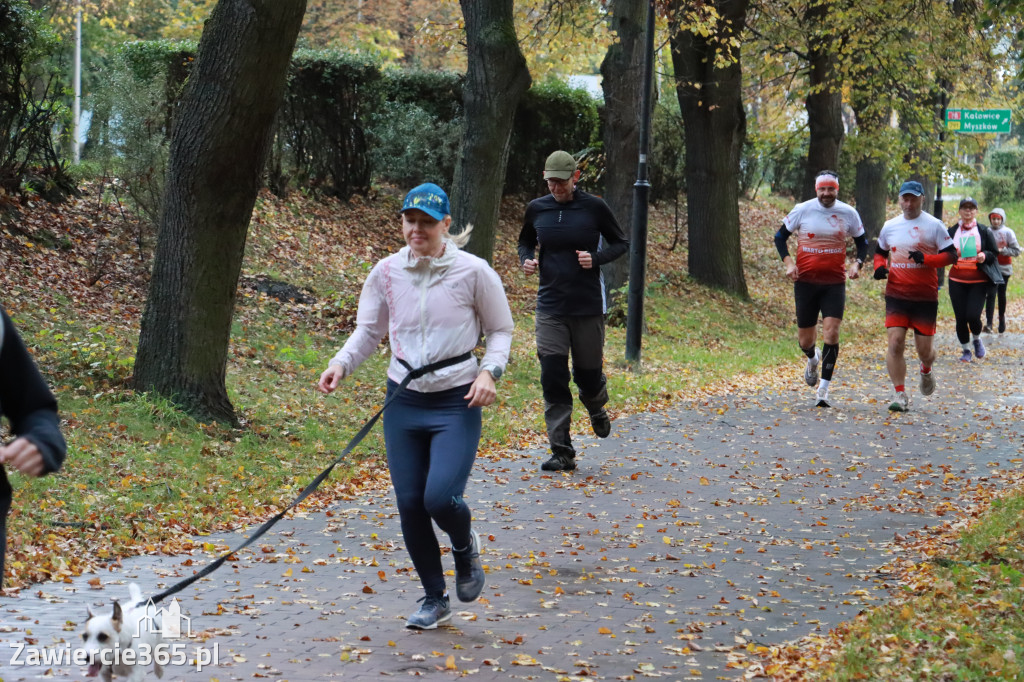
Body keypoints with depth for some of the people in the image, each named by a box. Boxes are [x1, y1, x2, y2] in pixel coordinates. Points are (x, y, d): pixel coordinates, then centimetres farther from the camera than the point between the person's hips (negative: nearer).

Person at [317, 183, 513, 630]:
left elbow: (500, 329, 4)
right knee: (409, 504, 3)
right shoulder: (386, 273, 1)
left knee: (441, 497, -18)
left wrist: (489, 371, -13)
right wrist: (341, 364, -7)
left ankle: (465, 545, 20)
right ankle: (434, 600, 22)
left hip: (457, 402, -3)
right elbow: (368, 331, 11)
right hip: (403, 400, 4)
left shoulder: (473, 272, -7)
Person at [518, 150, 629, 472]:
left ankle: (596, 409, 46)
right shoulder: (536, 209, 3)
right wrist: (526, 260, -3)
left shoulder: (595, 208, -5)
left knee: (588, 373, 9)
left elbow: (620, 243, 4)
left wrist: (596, 258, -14)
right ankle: (562, 452, -1)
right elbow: (525, 242, 20)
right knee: (553, 378, -6)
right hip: (550, 306, 2)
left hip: (588, 306, -2)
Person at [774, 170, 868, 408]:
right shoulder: (802, 210, -2)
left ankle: (823, 389, -9)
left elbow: (862, 242, 14)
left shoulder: (848, 213, 1)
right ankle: (813, 360, 44)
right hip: (806, 281, 0)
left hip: (835, 283, 0)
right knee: (805, 341, 6)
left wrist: (857, 264, -5)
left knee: (831, 332, -16)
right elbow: (780, 237, 9)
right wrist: (788, 263, -6)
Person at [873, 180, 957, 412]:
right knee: (895, 343, -11)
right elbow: (880, 251, 22)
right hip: (896, 295, 2)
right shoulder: (889, 226, 8)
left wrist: (926, 259, -22)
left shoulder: (934, 225, -3)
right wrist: (880, 266, 0)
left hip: (925, 297, -2)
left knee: (924, 349, 4)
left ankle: (926, 371, 41)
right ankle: (900, 396, -5)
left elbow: (951, 255, -6)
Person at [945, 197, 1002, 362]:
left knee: (973, 316, -14)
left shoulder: (984, 231, 4)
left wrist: (984, 255, -14)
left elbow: (994, 253, 8)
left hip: (979, 281, -2)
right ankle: (966, 350, 19)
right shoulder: (952, 231, 8)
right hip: (957, 281, 2)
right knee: (960, 318, 0)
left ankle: (976, 339, 18)